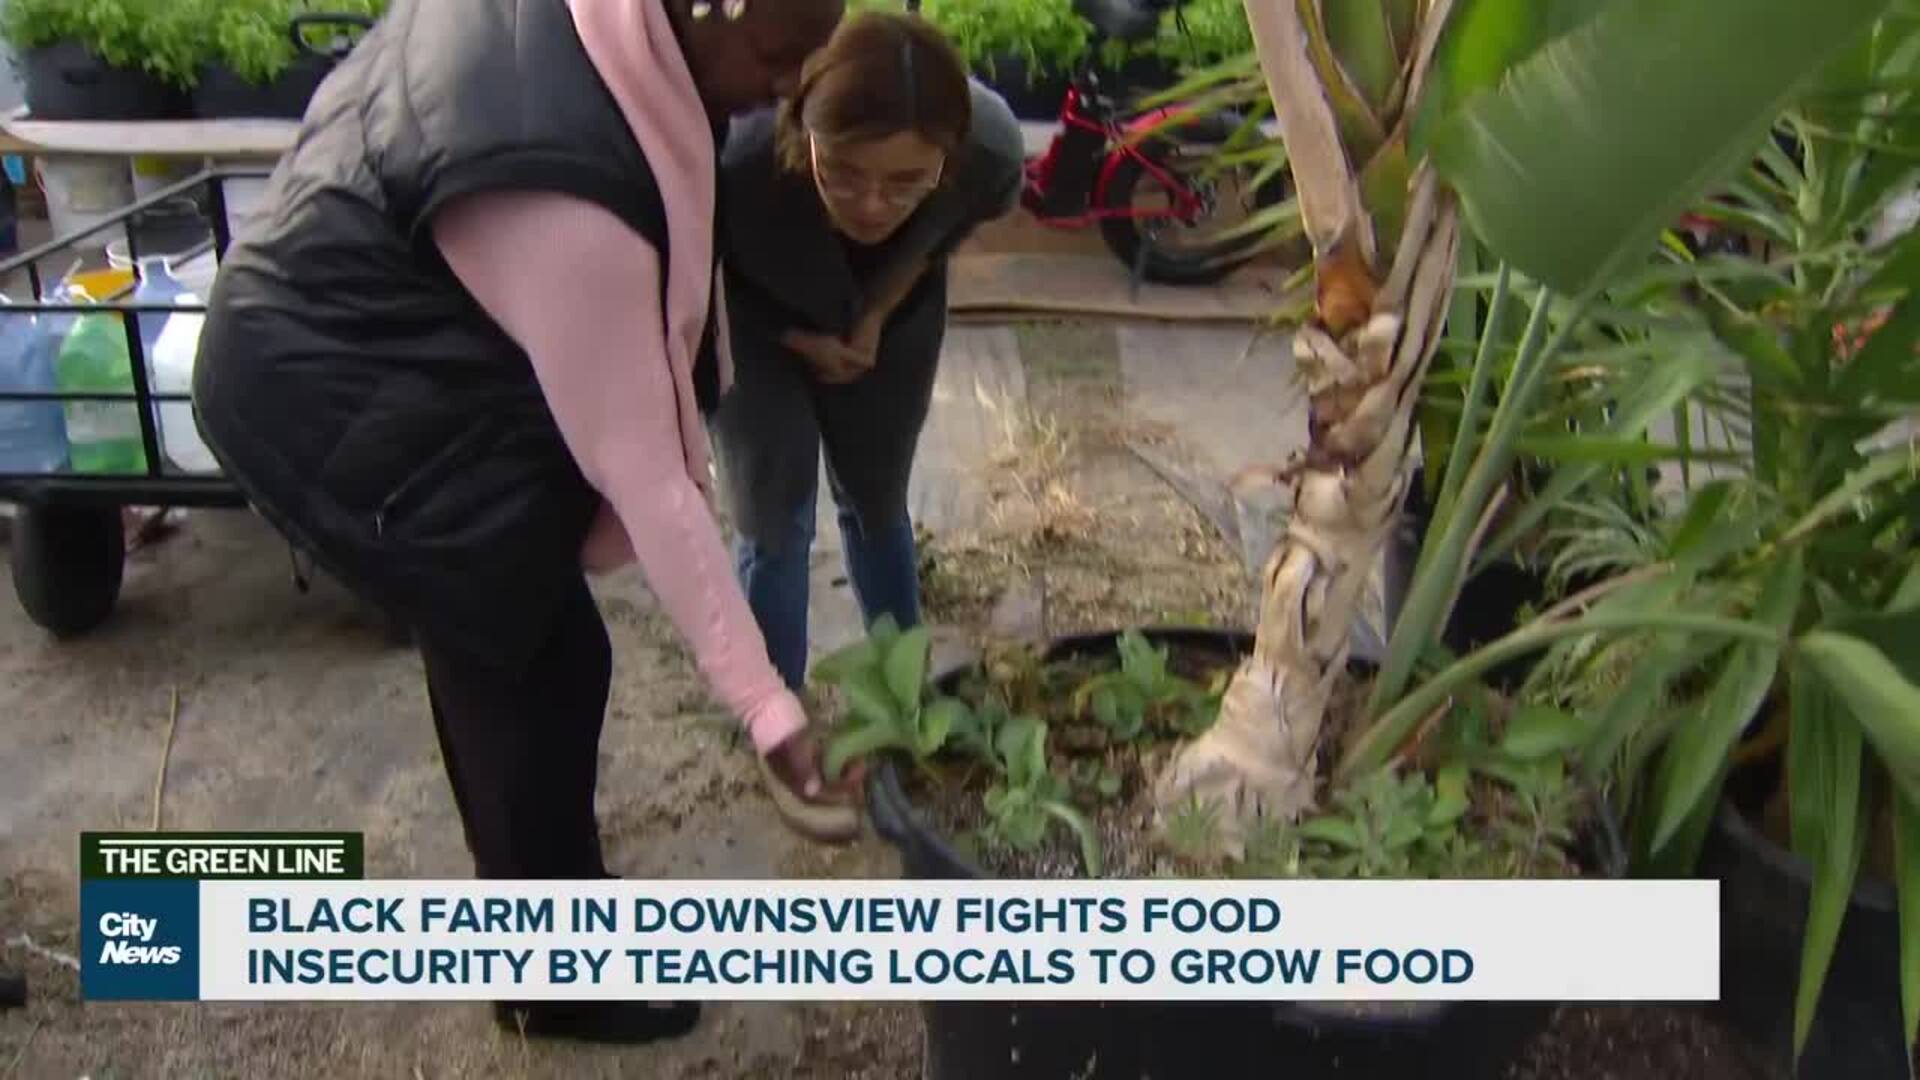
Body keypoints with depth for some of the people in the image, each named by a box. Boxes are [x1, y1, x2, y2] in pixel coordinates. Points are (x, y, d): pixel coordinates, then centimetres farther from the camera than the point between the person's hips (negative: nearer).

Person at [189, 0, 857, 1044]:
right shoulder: (563, 196, -37)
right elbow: (644, 476, -34)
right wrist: (763, 705, -28)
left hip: (343, 333, 10)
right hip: (335, 402, -10)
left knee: (494, 642, 21)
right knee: (542, 663, 1)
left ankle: (529, 884, 44)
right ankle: (556, 980, 22)